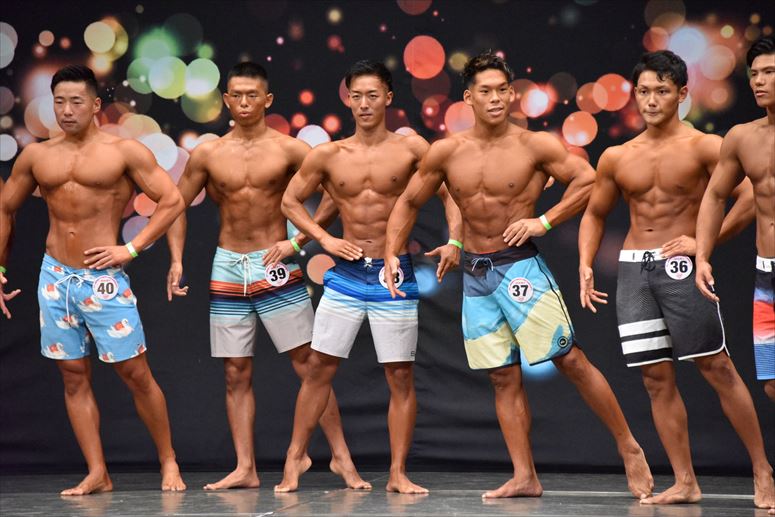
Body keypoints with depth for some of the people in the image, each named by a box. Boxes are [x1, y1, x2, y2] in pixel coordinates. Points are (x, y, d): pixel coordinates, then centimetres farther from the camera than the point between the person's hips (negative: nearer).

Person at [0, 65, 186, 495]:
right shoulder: (35, 156, 7)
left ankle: (169, 463, 10)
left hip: (103, 277, -4)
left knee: (135, 374, -3)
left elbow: (172, 201, -6)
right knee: (74, 377, 4)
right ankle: (97, 474, 9)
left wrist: (132, 249, -10)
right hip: (55, 277, 4)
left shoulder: (124, 151, -4)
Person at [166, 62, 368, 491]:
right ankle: (245, 469, 9)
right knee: (236, 373, 4)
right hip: (228, 268, 3)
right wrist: (176, 260, 3)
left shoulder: (289, 149, -3)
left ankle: (342, 457, 1)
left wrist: (298, 240, -10)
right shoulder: (208, 155, 5)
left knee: (308, 363, -4)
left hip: (275, 267, -3)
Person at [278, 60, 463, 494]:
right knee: (320, 369, 3)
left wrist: (454, 241, -13)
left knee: (401, 377, 1)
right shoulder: (328, 156, 1)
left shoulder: (411, 148, -4)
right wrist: (324, 239, 0)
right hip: (347, 274, 1)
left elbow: (450, 194, 1)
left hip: (394, 277, -1)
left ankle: (398, 474, 8)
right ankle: (296, 457, 17)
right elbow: (291, 200, 11)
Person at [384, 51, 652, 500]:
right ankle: (525, 477, 11)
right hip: (475, 275, 4)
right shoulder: (446, 153, 3)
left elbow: (589, 180, -8)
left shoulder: (534, 146, -7)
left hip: (520, 266, -4)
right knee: (504, 378, 6)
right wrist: (392, 253, 3)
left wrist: (544, 222, -14)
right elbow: (409, 203, 14)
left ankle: (630, 450, 3)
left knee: (571, 360, -7)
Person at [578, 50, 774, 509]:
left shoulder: (703, 147, -4)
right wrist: (586, 265, 8)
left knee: (718, 369, -6)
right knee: (657, 379, 4)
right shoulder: (617, 158, 11)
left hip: (679, 267, -5)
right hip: (633, 269, 5)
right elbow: (595, 214, 22)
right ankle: (685, 483, 10)